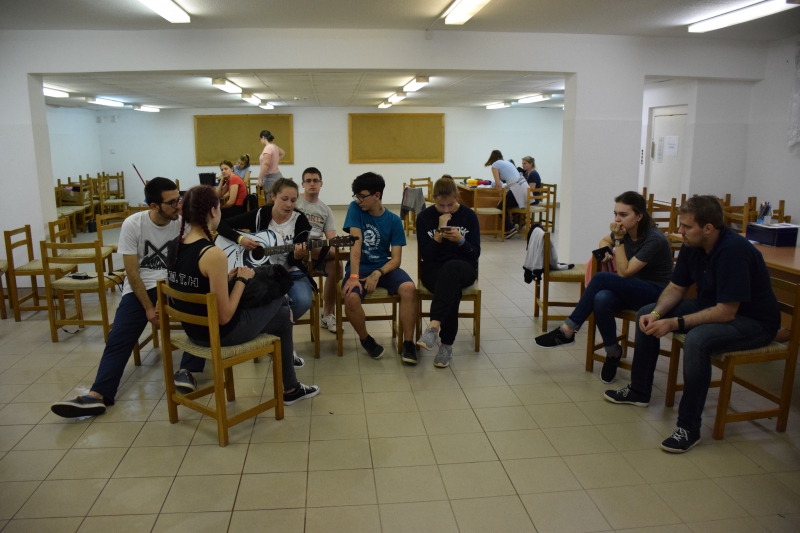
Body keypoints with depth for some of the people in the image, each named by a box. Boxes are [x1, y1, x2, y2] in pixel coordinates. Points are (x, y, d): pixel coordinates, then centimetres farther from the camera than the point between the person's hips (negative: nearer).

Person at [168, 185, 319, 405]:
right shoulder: (213, 254, -28)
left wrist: (227, 277, 6)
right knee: (282, 315, 16)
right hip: (218, 333, -9)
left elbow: (198, 289, 9)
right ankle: (290, 389, 30)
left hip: (193, 329, 9)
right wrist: (242, 279, -12)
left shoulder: (176, 245, -2)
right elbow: (225, 317, -24)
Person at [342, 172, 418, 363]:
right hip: (360, 266, -1)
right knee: (350, 296, -32)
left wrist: (378, 273, -26)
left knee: (409, 288, -29)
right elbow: (356, 243, -16)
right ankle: (365, 339, -3)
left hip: (384, 266, 1)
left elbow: (396, 259, -7)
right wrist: (354, 276, -27)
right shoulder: (355, 209, -5)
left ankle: (408, 343, -13)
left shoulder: (394, 221, -3)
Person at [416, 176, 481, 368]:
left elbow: (475, 254, -2)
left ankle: (434, 326, -47)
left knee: (451, 268, -38)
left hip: (463, 268, 0)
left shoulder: (469, 215, -1)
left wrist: (460, 240, -21)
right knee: (452, 288, -36)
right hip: (433, 269, 0)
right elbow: (425, 255, -7)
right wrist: (440, 232, -18)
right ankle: (446, 344, -31)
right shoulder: (424, 217, -1)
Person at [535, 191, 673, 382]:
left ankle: (567, 331, -20)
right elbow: (604, 241, 20)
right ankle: (613, 352, -12)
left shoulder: (654, 239, -22)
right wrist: (605, 251, -3)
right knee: (601, 300, -31)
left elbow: (624, 272, -22)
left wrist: (619, 240, -21)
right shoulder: (625, 231, -2)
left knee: (601, 278, -30)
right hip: (633, 289, 6)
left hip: (656, 293, -6)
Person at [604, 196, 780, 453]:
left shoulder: (734, 251, -30)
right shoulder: (692, 246, -5)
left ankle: (689, 427, -23)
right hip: (712, 305, 9)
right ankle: (639, 391, 16)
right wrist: (656, 314, -15)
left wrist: (675, 323, -30)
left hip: (753, 321, -9)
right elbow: (676, 288, 3)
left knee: (697, 339, -37)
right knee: (647, 313, 2)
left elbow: (726, 312, -31)